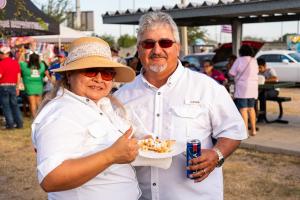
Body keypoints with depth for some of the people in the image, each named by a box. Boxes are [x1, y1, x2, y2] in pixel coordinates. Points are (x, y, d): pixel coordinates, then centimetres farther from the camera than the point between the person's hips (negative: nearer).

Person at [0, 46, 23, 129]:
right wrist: (17, 87, 16)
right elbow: (18, 76, 10)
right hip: (13, 86, 5)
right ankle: (19, 123, 10)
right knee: (14, 105, 12)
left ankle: (10, 123, 2)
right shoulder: (15, 62, 7)